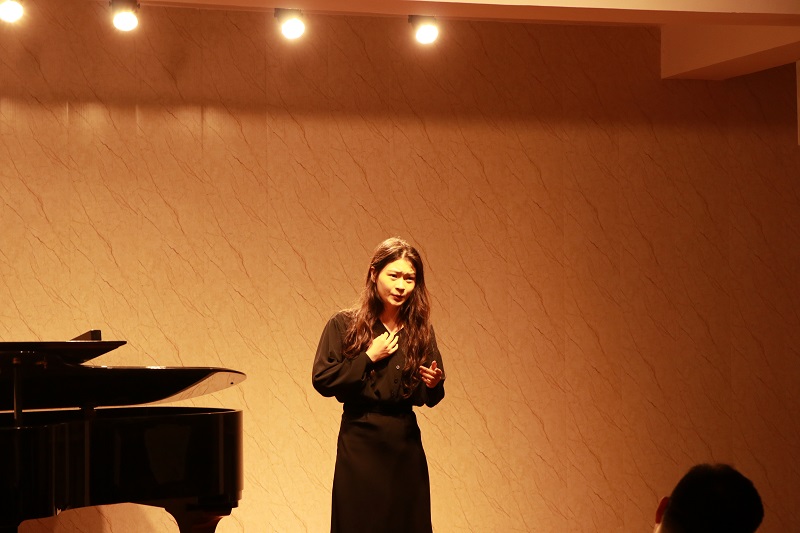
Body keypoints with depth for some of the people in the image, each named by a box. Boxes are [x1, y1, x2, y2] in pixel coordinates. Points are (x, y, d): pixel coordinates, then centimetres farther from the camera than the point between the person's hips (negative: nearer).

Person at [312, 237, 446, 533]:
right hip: (360, 443, -3)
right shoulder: (344, 325, -2)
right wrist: (369, 357, -13)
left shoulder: (419, 330, 6)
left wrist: (433, 384, -10)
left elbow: (429, 398, 12)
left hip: (405, 445, 3)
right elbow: (322, 381, -9)